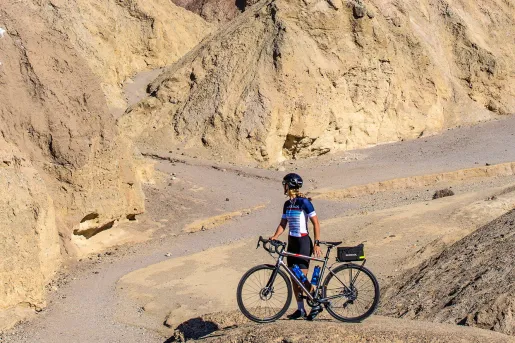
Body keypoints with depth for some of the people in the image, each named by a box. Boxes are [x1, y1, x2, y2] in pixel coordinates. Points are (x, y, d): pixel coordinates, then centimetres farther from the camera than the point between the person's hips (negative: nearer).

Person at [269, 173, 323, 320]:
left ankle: (316, 305, 4)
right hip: (292, 242, 8)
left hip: (303, 242, -8)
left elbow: (316, 223, -10)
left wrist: (316, 244, -15)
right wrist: (274, 237, -6)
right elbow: (283, 224, 12)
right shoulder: (287, 204, 10)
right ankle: (300, 309, 14)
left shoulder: (304, 202, -11)